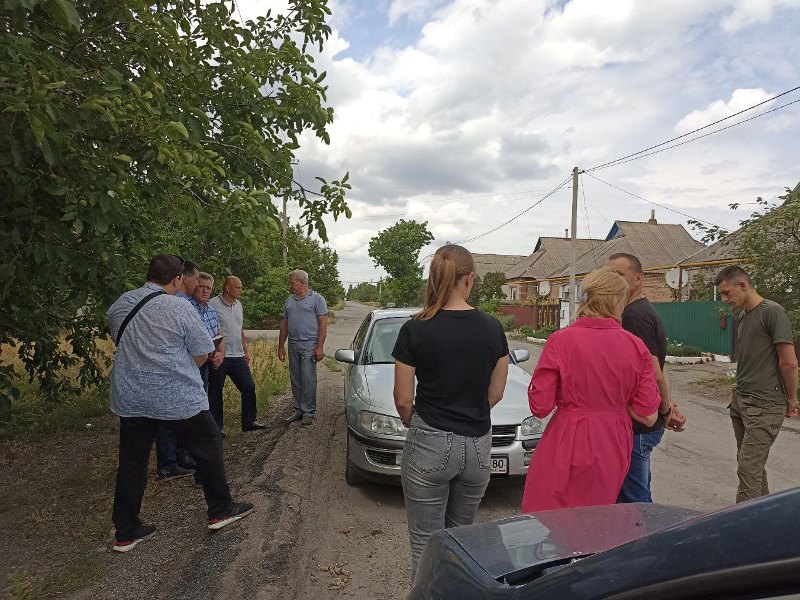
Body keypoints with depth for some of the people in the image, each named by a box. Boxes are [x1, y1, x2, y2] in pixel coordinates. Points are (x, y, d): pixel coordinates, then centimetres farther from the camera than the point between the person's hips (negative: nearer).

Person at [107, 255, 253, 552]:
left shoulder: (118, 305, 4)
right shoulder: (179, 308, -12)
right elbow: (201, 354, -6)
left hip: (129, 398, 5)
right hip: (178, 398, -5)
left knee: (131, 463, 14)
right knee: (208, 447, 12)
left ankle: (125, 533, 23)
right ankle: (220, 511, 23)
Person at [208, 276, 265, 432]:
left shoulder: (238, 305, 14)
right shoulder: (212, 304, -10)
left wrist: (246, 351, 20)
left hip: (238, 357, 7)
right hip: (219, 357, -7)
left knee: (249, 387, 7)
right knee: (215, 392, 5)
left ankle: (249, 422, 19)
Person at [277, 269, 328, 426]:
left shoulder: (317, 299, -3)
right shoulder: (289, 301, 15)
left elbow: (323, 324, -7)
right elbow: (284, 325, 18)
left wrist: (319, 347, -14)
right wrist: (280, 347, 13)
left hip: (309, 345, -6)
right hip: (293, 345, 6)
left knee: (308, 380, -6)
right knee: (295, 380, 10)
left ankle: (309, 412, 3)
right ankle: (298, 410, 19)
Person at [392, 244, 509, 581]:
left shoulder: (415, 330, -12)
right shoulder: (492, 328, -4)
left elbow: (403, 400, -7)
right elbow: (495, 393, 4)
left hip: (430, 444, -3)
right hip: (478, 445, 4)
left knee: (426, 542, 12)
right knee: (462, 534, 24)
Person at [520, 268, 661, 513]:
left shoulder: (561, 341, -12)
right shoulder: (637, 347, -4)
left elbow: (539, 406, -11)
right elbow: (648, 416, -1)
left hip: (567, 446, -3)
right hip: (613, 452, 4)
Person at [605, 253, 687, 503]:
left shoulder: (634, 316, -19)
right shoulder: (643, 311, 15)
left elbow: (653, 373, -22)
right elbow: (658, 370, 19)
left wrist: (666, 410, -8)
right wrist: (668, 405, 10)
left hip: (636, 427, -10)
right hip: (646, 423, 10)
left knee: (633, 499, 1)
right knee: (640, 497, 21)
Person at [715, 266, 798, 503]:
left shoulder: (772, 312, -12)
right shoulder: (743, 316, 14)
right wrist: (739, 394, 11)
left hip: (765, 406, -8)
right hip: (740, 401, 8)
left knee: (749, 468, -7)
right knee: (753, 465, 14)